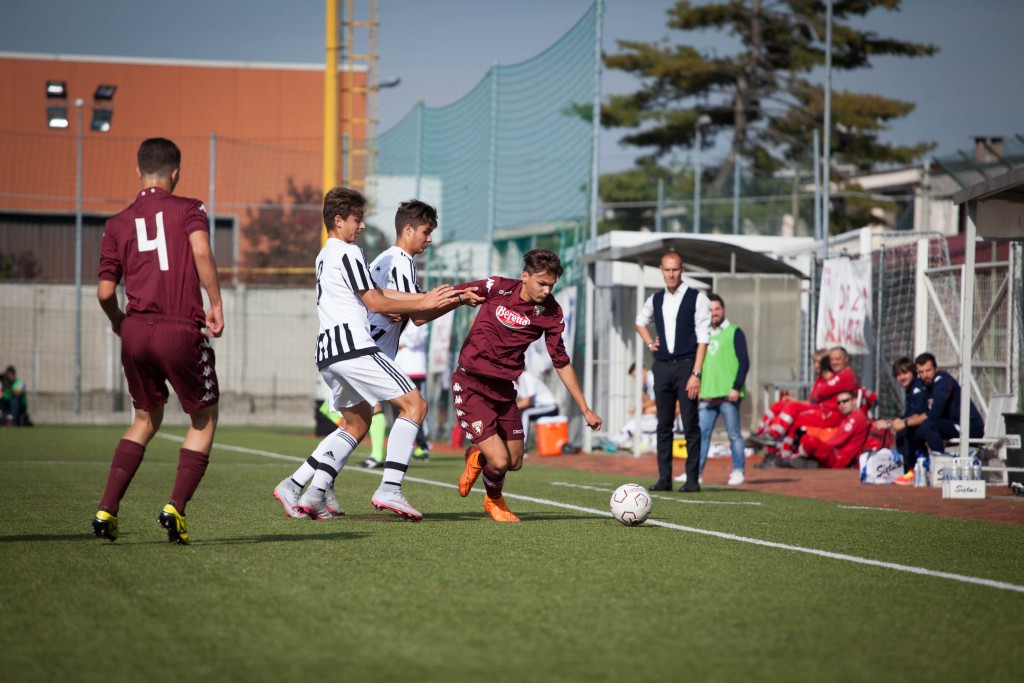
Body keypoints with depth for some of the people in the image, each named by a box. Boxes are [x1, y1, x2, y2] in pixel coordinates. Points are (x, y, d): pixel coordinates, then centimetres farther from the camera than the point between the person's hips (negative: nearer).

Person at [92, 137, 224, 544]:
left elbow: (105, 291, 6)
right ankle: (176, 507, -2)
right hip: (181, 331, -4)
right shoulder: (188, 210, 3)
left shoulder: (118, 224, 12)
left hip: (135, 331, 4)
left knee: (145, 420, 21)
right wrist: (216, 304, -12)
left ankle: (107, 510, 9)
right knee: (204, 420, 13)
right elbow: (201, 252, -17)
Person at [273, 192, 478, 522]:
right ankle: (389, 489, -14)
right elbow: (376, 302, -9)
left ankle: (295, 487, 11)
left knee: (357, 424, 20)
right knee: (414, 404, -7)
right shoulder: (347, 252, -6)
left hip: (328, 352, 10)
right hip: (353, 345, -10)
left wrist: (426, 297, 13)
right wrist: (422, 304, -1)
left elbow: (376, 292, 19)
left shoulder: (326, 255, 24)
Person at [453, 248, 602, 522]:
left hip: (504, 389, 4)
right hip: (470, 385, -4)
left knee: (515, 463, 7)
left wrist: (586, 410, 0)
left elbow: (562, 363, 1)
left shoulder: (550, 313, -7)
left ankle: (476, 456, 42)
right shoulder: (497, 288, -15)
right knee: (499, 461, -13)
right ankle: (494, 501, 23)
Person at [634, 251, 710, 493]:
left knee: (690, 425, -4)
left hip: (686, 365, -5)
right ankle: (664, 478, 9)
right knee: (663, 425, 6)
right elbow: (640, 322, 34)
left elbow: (702, 339, -8)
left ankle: (692, 479, 0)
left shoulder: (697, 299, -3)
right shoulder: (655, 300, 12)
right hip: (662, 366, 5)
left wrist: (696, 374, -15)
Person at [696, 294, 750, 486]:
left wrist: (736, 387, -13)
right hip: (707, 395, 5)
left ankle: (738, 472, 6)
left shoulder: (734, 332, 2)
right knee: (701, 433, -2)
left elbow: (744, 362, -4)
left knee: (734, 434, 0)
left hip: (728, 395, -5)